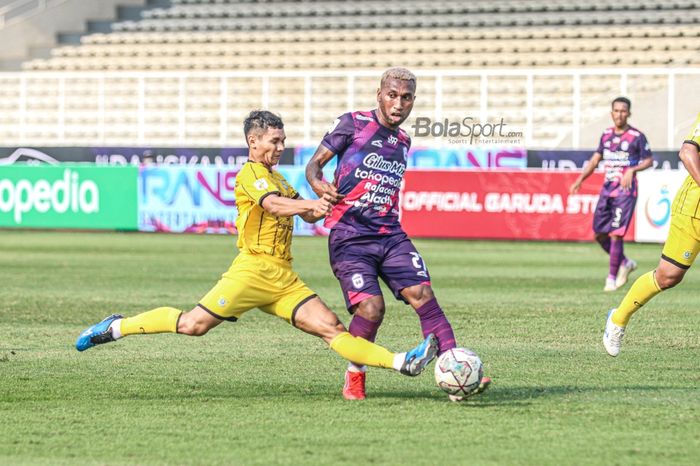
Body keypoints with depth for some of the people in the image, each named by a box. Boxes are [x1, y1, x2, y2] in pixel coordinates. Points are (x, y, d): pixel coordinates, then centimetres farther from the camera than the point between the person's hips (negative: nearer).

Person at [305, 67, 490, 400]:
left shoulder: (402, 141, 17)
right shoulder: (353, 124, -1)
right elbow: (314, 163, 0)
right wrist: (318, 183, -20)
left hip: (390, 235, 5)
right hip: (349, 237, -5)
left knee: (423, 295, -13)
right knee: (371, 307, -19)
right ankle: (354, 376, 7)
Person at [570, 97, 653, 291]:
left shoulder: (637, 136, -6)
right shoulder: (606, 135, 11)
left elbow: (648, 160, -1)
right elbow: (595, 160, 14)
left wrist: (632, 170, -18)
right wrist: (580, 180, 3)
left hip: (625, 190, -6)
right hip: (607, 189, 6)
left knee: (616, 235, -12)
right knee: (600, 234, 6)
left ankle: (612, 278, -2)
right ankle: (625, 263, 26)